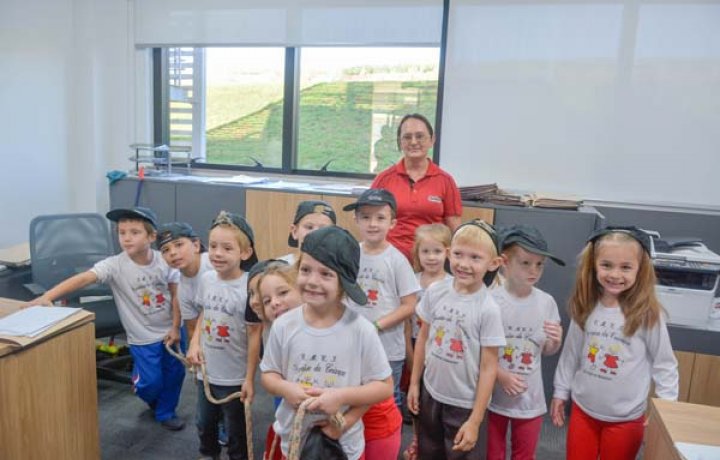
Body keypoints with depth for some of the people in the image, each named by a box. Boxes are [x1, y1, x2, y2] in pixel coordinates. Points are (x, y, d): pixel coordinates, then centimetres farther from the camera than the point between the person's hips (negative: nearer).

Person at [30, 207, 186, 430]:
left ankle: (165, 411, 41)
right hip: (143, 336, -2)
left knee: (175, 373, 13)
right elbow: (83, 278, -32)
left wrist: (176, 328, -6)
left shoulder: (165, 261, -13)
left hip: (169, 330, 2)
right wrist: (47, 296, -44)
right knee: (151, 382, 1)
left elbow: (176, 295, -5)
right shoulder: (114, 265, -19)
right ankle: (154, 400, 40)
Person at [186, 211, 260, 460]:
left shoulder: (249, 288, -23)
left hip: (235, 377, -6)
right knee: (204, 423, 28)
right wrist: (195, 343, -3)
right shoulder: (206, 279, -6)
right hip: (206, 372, 6)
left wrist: (249, 379, -14)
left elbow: (255, 337, -17)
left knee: (236, 430, 16)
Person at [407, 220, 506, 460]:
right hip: (431, 394, 4)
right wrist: (414, 383, 8)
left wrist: (475, 420, -12)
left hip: (465, 404, -4)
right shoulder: (435, 292, -9)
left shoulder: (488, 309, -20)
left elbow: (489, 367, -14)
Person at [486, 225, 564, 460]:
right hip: (493, 395, -2)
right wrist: (500, 375, -20)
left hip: (530, 397, 2)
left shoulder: (546, 302, -9)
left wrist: (556, 341, -17)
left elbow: (546, 350, 4)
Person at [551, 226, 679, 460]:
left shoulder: (648, 314, -16)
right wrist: (560, 392, 9)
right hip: (583, 409, 3)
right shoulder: (586, 308, -6)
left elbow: (665, 365, -6)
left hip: (625, 418, -3)